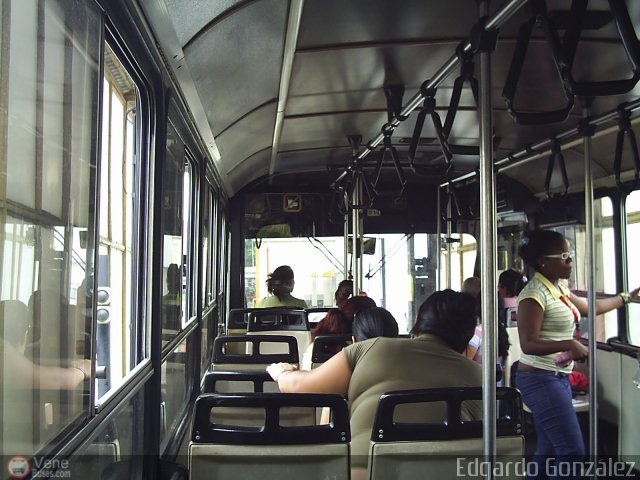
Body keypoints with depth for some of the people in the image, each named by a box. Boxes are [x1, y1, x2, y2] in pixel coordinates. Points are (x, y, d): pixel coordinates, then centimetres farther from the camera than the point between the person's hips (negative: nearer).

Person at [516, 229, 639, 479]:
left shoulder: (558, 289, 11)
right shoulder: (534, 294, -18)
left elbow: (591, 306, 28)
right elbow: (528, 344, -23)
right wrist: (569, 344, -32)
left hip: (558, 377, 9)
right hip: (540, 379, -9)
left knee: (548, 450, 13)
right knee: (573, 453, -10)